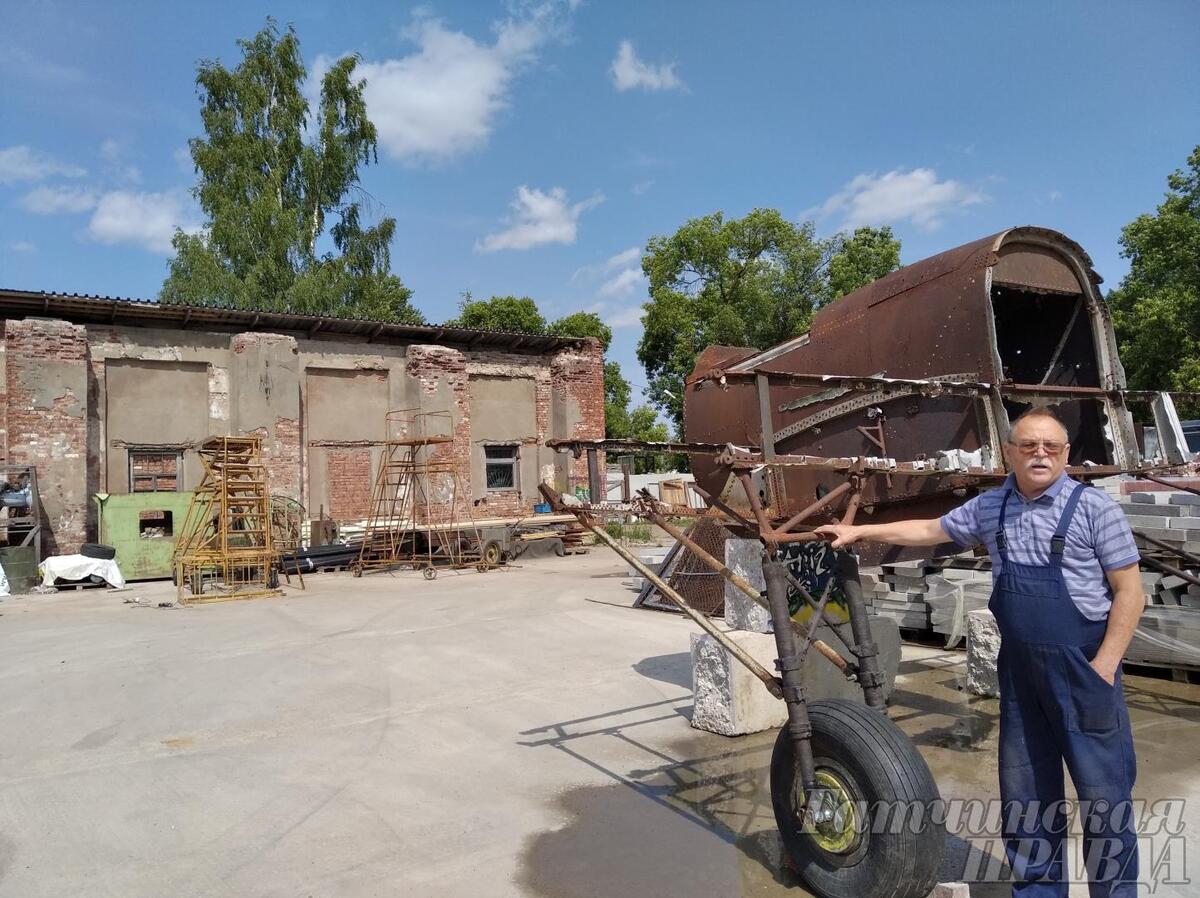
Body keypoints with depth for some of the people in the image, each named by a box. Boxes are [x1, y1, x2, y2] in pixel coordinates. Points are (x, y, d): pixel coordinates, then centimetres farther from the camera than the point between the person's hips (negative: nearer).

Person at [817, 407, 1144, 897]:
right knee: (1024, 790, 14)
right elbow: (931, 530, 17)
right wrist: (859, 531, 15)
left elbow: (1129, 592, -9)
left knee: (1103, 790, 5)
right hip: (1019, 668, 5)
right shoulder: (990, 507, 5)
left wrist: (1104, 665, -14)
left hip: (1083, 669, -5)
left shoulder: (1094, 507, -10)